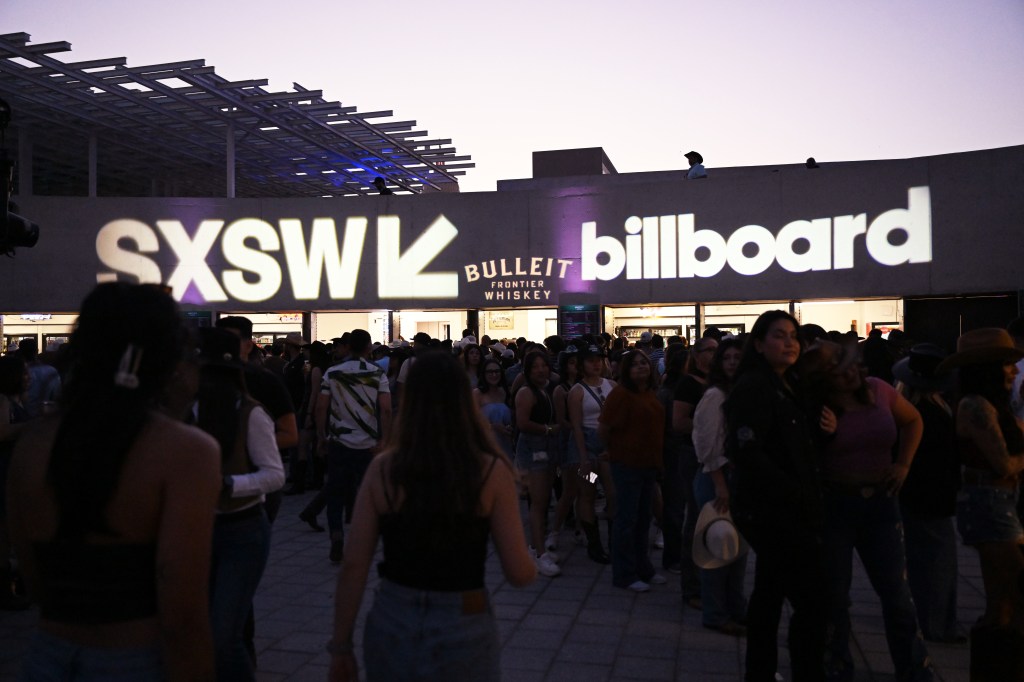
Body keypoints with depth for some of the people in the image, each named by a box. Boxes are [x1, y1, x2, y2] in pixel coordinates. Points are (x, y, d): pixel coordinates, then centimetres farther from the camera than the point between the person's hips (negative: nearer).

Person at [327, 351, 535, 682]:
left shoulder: (383, 468, -8)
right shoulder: (491, 471, -13)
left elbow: (353, 566, -6)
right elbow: (520, 574, -11)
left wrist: (340, 646, 5)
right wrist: (532, 564, 11)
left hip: (392, 625, 1)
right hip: (462, 631, -1)